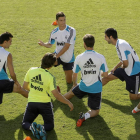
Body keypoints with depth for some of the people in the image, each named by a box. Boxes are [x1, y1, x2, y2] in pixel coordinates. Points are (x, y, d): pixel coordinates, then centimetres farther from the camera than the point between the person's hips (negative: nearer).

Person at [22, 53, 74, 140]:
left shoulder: (31, 71, -9)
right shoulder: (50, 77, -20)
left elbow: (25, 86, 4)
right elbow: (56, 95, -20)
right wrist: (68, 103, -8)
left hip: (32, 102, 2)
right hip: (45, 104, -2)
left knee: (25, 124, 20)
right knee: (50, 126, 17)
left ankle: (31, 127, -16)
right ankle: (43, 128, -19)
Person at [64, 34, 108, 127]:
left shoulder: (79, 58, -12)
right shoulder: (100, 57, -16)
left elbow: (74, 75, 0)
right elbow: (105, 74, -7)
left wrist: (74, 84, 22)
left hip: (83, 86, 2)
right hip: (96, 88, -2)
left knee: (72, 92, 35)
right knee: (96, 111, 10)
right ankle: (85, 116, -19)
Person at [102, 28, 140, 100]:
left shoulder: (121, 46, -28)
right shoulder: (120, 42, 1)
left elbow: (126, 64, -26)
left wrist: (122, 67, -3)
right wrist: (115, 68, 9)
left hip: (134, 72, -9)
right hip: (126, 69, 9)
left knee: (132, 97, 3)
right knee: (108, 77, 13)